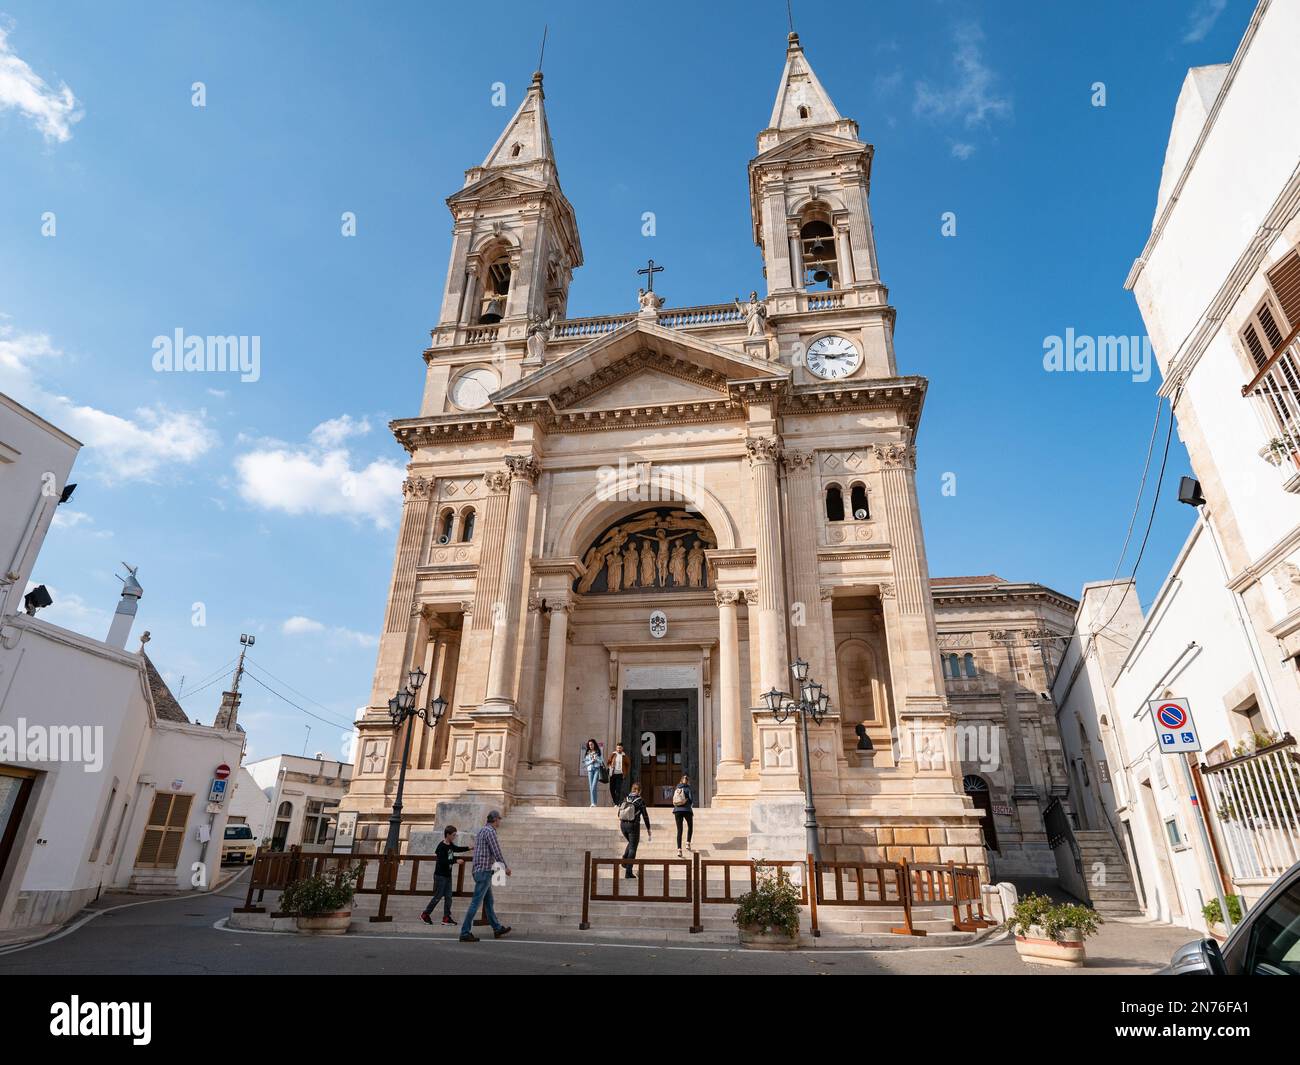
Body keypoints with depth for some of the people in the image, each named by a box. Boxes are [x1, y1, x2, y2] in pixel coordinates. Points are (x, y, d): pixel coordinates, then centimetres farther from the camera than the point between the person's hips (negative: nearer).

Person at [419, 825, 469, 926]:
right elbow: (443, 861, -26)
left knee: (448, 897, 6)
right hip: (440, 875, -8)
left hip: (448, 875, 8)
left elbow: (457, 849, 23)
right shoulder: (441, 847, -19)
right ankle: (425, 914, 15)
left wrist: (469, 848, 10)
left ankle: (446, 917, 10)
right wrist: (456, 860, -25)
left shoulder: (450, 845, 7)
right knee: (438, 896, -1)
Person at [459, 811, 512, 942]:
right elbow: (497, 853, -16)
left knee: (489, 902, 15)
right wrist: (506, 867, -3)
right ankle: (465, 933, -4)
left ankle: (497, 929, 24)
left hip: (479, 871, 10)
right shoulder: (490, 831, -15)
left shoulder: (482, 830, 15)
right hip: (484, 872, -10)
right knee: (476, 902, -7)